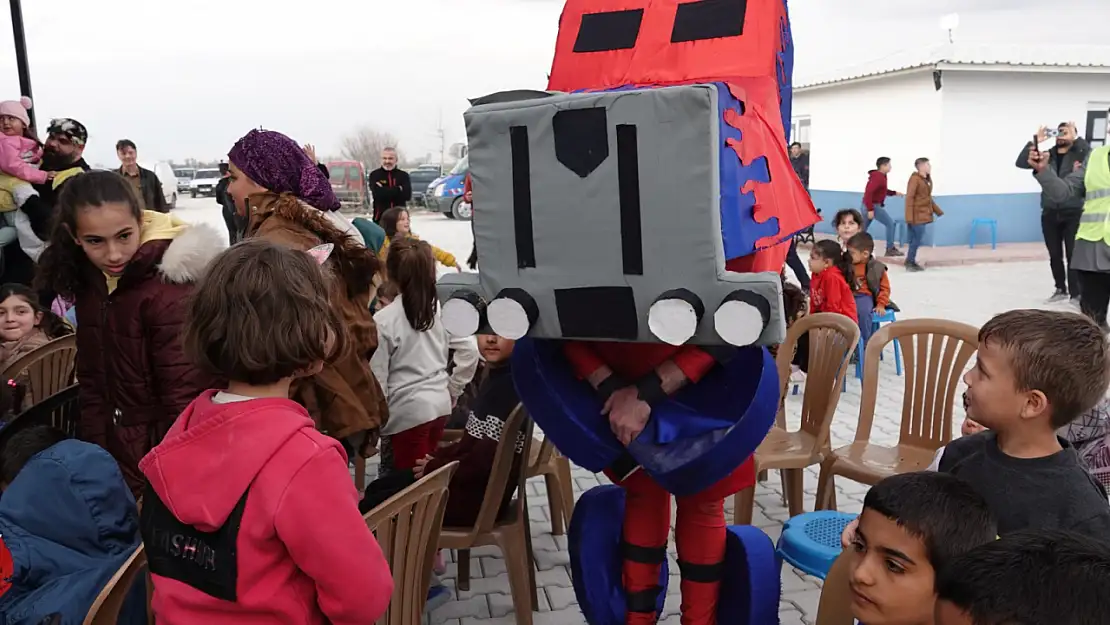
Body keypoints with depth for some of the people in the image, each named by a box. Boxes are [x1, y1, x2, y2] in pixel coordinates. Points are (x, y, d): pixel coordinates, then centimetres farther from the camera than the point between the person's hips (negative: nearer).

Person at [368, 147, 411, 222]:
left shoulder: (403, 175, 7)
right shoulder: (375, 175, 2)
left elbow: (407, 195, -8)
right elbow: (377, 194, -14)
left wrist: (384, 191, -11)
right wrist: (398, 189, -12)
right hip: (381, 217, -2)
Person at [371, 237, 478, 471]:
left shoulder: (384, 320, -14)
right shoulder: (441, 308, -1)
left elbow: (377, 376, -11)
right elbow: (469, 350, 2)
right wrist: (451, 390, 13)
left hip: (408, 411, -6)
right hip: (440, 405, 6)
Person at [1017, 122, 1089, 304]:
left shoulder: (1078, 154, -1)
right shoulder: (1046, 155, 7)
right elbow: (1020, 163, -5)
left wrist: (1076, 138, -22)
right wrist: (1035, 142, -13)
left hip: (1073, 213, -3)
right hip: (1050, 213, 3)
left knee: (1073, 255, -4)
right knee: (1055, 255, 12)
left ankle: (1076, 293, 3)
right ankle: (1061, 289, 25)